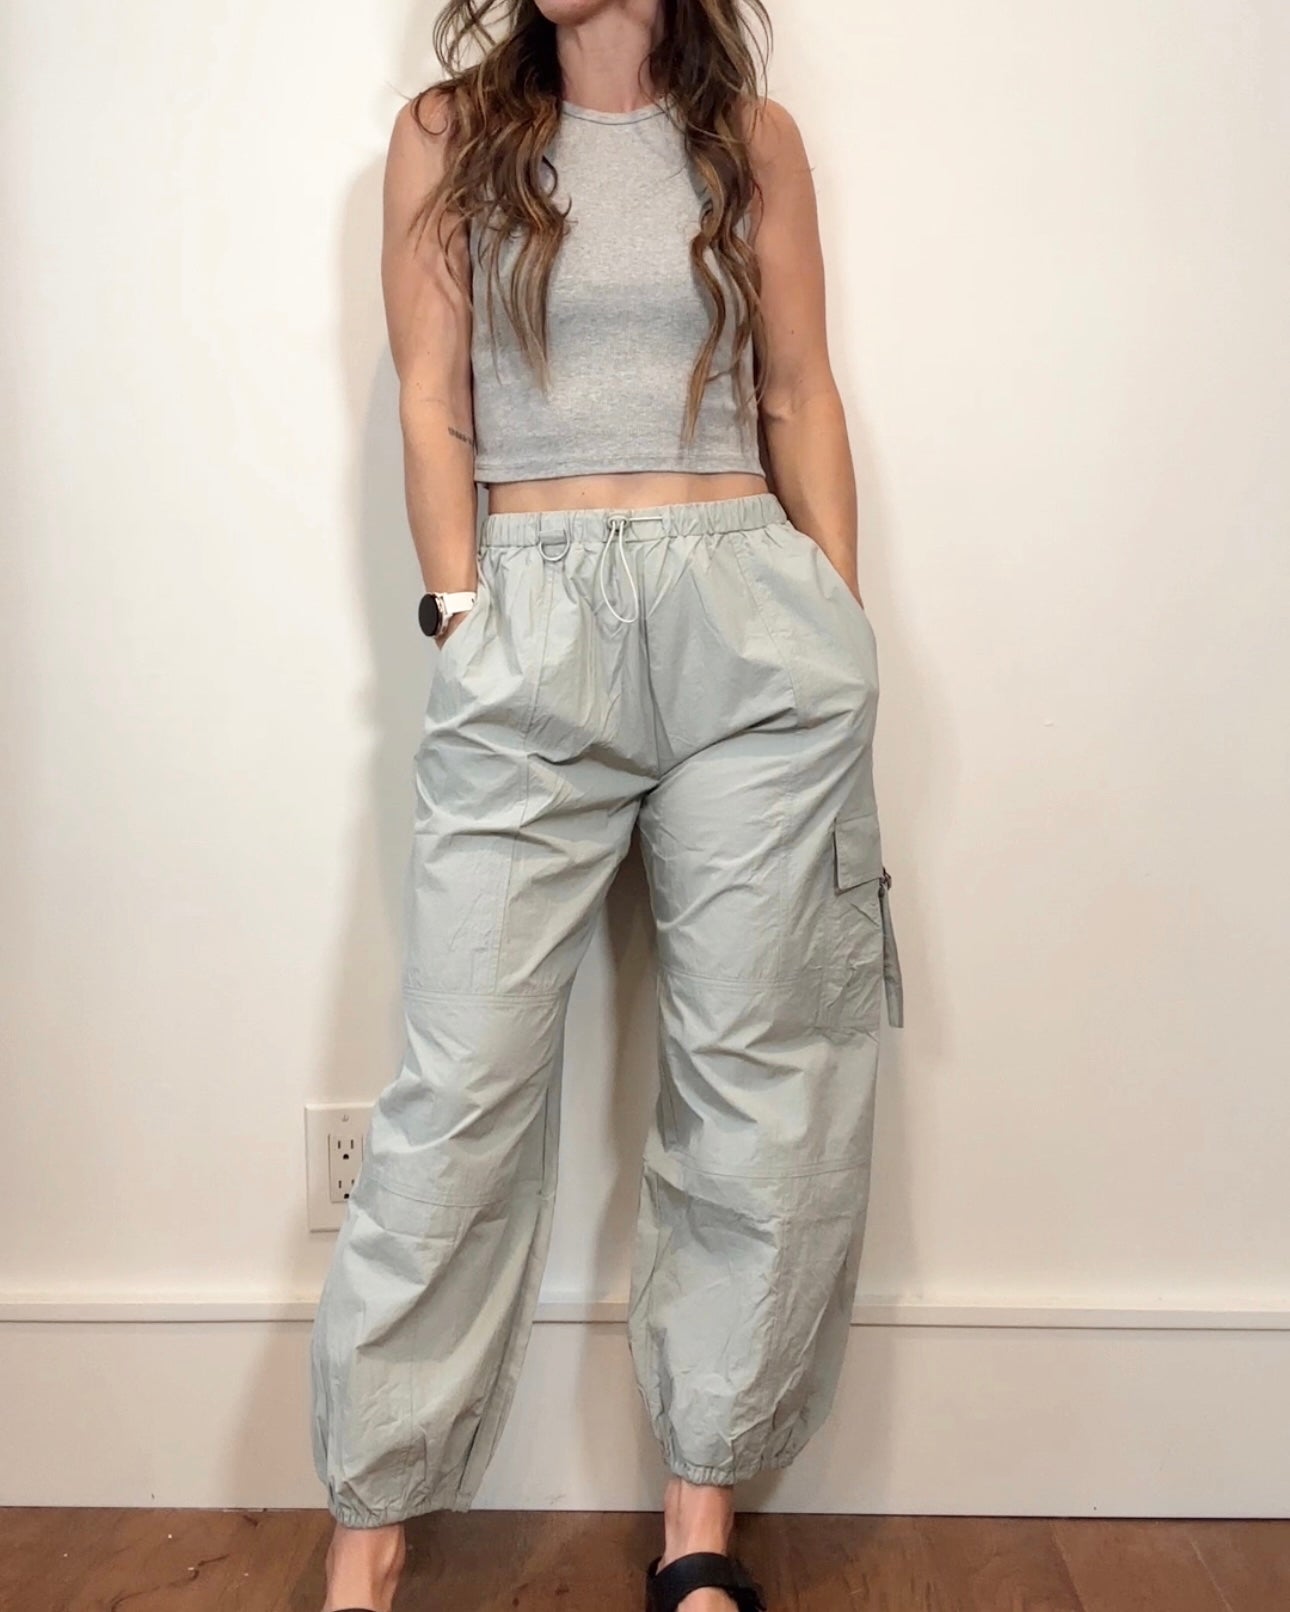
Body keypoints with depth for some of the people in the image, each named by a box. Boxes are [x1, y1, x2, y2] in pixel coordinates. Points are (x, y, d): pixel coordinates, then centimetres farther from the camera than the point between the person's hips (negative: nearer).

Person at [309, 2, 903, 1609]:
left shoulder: (752, 136, 17)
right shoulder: (448, 133, 14)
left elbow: (802, 396, 13)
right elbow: (433, 405, 7)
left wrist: (839, 625, 4)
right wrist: (462, 614, -3)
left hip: (748, 609, 2)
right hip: (531, 621, -1)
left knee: (760, 1066, 1)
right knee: (467, 1069, -4)